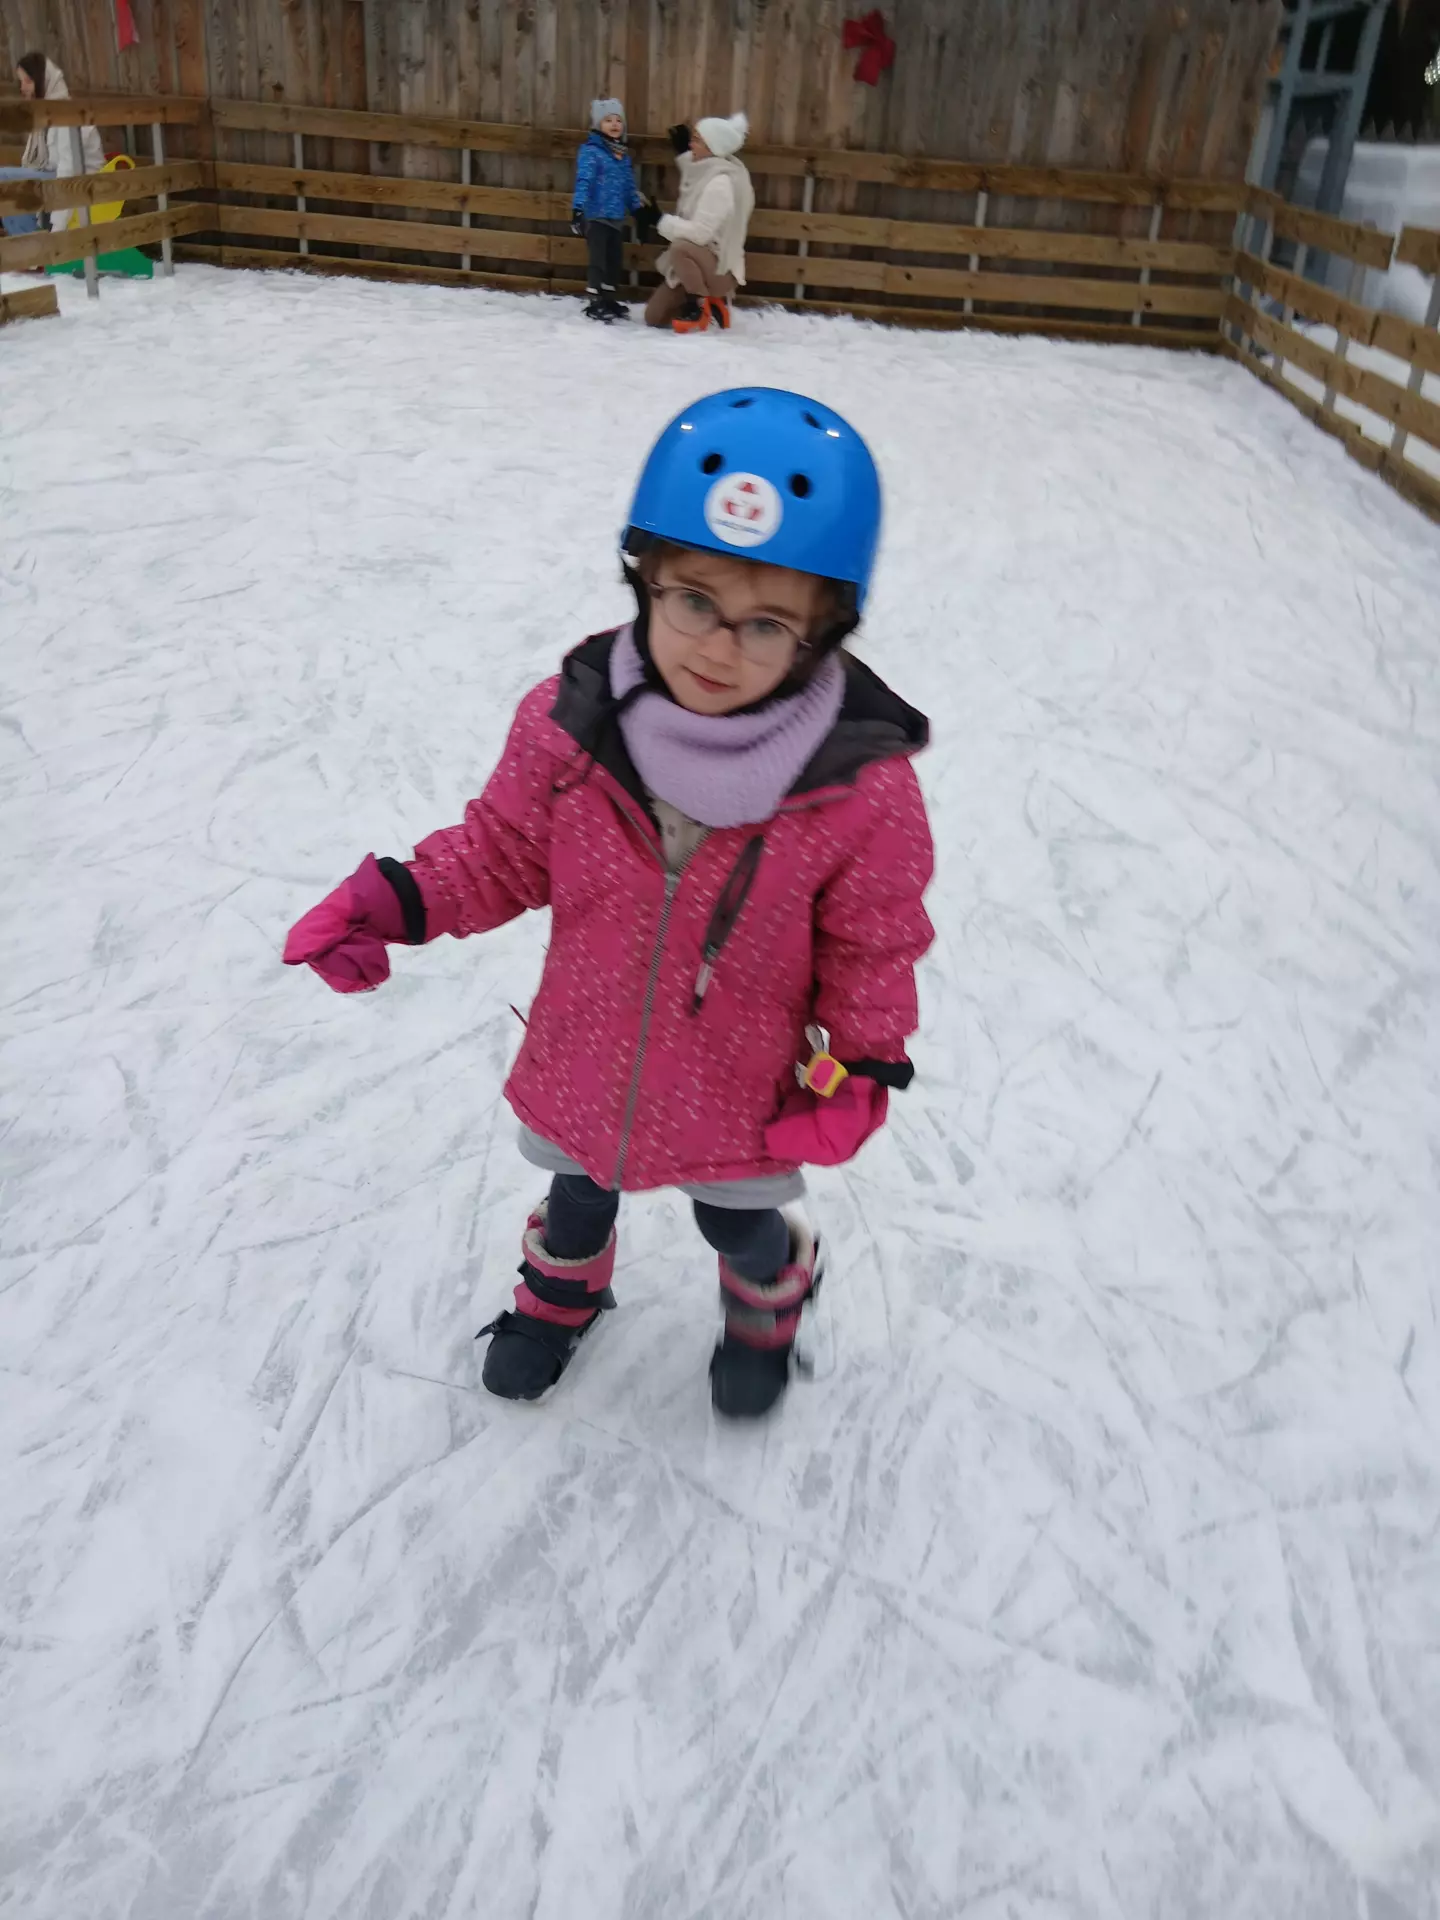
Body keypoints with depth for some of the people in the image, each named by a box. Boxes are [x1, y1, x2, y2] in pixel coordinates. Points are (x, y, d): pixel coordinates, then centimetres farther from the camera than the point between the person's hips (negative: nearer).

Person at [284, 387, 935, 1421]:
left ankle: (766, 1307, 65)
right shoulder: (568, 722, -22)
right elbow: (507, 847, -6)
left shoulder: (864, 787, -27)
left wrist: (862, 1068, -16)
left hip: (742, 1100, -2)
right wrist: (399, 899, -18)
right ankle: (563, 1290, 68)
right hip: (582, 1068, 3)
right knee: (578, 1193, 32)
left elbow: (874, 945, -12)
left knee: (740, 1221, 28)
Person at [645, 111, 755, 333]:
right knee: (653, 318, 9)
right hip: (696, 262, 9)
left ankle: (701, 307, -19)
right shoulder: (706, 170, 5)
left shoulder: (720, 183, -22)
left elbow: (700, 232, -29)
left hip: (718, 266, -9)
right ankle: (711, 304, 18)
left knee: (680, 247, -39)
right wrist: (682, 150, 16)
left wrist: (665, 222, -18)